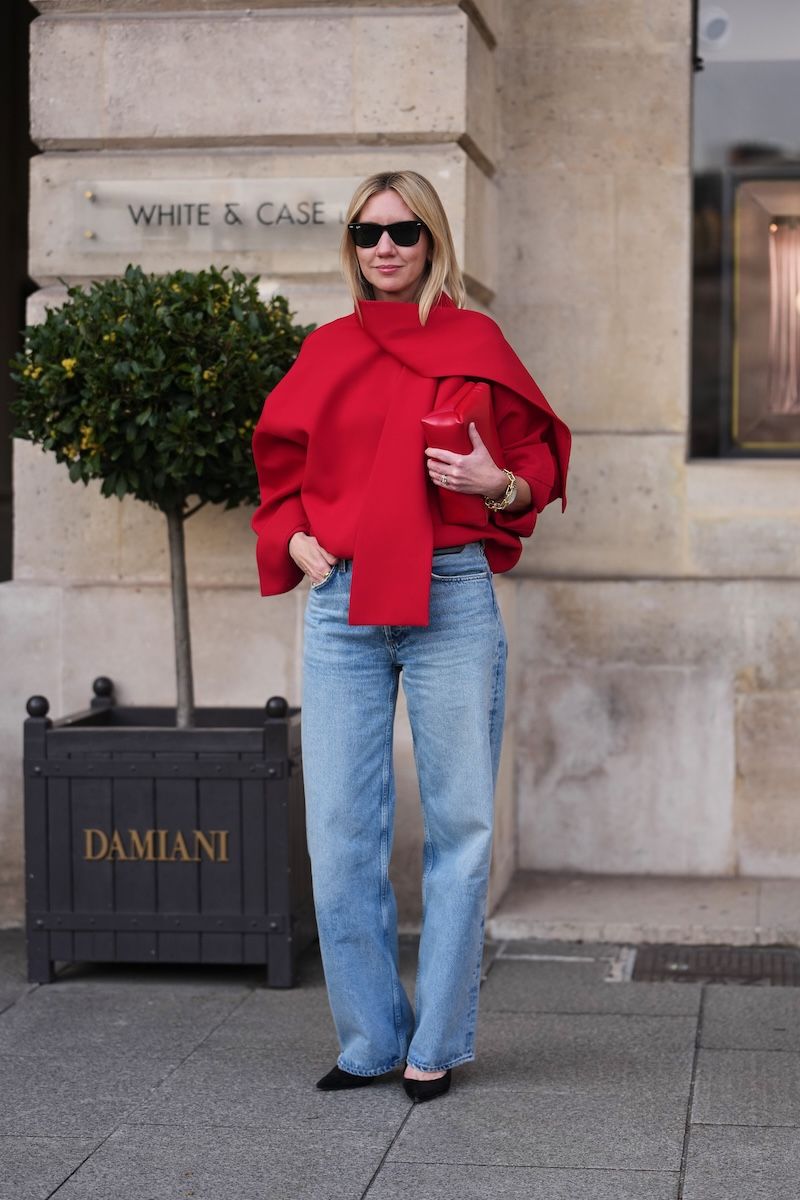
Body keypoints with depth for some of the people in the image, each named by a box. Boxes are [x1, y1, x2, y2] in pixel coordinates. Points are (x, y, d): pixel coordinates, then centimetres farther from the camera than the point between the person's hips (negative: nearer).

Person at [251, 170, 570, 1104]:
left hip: (451, 604, -2)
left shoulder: (475, 343, 6)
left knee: (458, 824, 1)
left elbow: (537, 464, 10)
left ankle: (438, 1043, 12)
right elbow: (282, 473, 21)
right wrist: (298, 544, 3)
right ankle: (369, 1040, 14)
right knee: (341, 832, 1)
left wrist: (497, 483, -11)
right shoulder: (326, 352, 13)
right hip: (342, 605, 2)